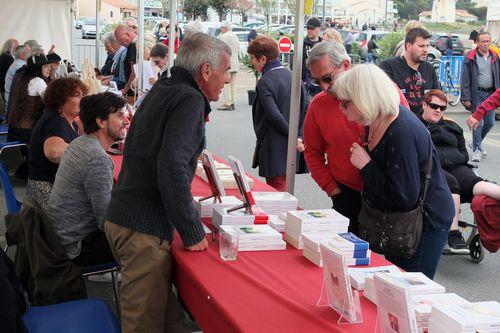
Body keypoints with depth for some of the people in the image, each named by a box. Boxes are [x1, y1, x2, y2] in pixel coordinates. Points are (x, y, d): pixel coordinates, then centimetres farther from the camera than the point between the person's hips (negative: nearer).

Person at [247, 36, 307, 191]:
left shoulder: (265, 82, -15)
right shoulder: (291, 75, 8)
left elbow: (275, 116, -22)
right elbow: (305, 107, 6)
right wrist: (299, 136, 2)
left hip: (274, 150, -8)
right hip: (291, 149, 8)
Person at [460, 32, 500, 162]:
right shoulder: (470, 58, -5)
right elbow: (465, 80, -7)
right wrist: (466, 97, -12)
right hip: (477, 94, -5)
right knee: (478, 123, -5)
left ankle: (477, 142, 31)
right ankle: (476, 149, 7)